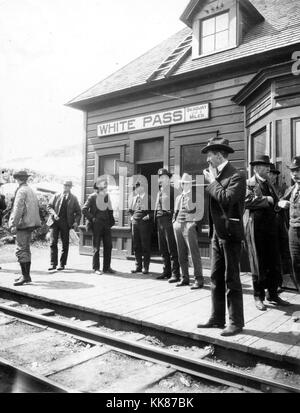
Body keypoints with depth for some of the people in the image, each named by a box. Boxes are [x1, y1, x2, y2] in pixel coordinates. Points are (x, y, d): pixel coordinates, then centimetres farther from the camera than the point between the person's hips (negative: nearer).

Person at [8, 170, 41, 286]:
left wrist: (14, 224, -17)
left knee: (21, 250, -8)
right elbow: (35, 208, 18)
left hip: (23, 224, -9)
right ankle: (26, 275, 20)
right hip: (30, 223, 9)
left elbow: (18, 209, -17)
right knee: (26, 250, 14)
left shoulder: (21, 191, -10)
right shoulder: (31, 190, 16)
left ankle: (25, 276, -8)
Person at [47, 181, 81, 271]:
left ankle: (62, 264, 14)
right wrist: (54, 213, -11)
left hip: (66, 223, 0)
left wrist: (76, 221, -9)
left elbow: (78, 212, 7)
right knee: (53, 243, -4)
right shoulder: (56, 196, 10)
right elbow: (49, 206, 8)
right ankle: (53, 264, 2)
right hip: (55, 221, 1)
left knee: (65, 244, 3)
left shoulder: (73, 198, 8)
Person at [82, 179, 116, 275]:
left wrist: (111, 220, 7)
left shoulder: (107, 196, 13)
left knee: (108, 246, 5)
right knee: (96, 247, 0)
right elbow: (84, 210, -5)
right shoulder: (93, 197, -3)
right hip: (97, 224, -5)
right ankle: (96, 268, 8)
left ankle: (107, 267, 14)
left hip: (106, 224, 5)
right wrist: (92, 218, -9)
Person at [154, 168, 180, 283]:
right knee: (163, 249, 11)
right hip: (160, 221, 8)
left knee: (172, 249, -6)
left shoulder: (173, 190, -6)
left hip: (169, 220, -8)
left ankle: (175, 274, -1)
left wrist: (174, 218, -17)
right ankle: (167, 271, 21)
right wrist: (156, 217, 15)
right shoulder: (159, 191, 18)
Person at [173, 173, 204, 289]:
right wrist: (175, 221, 12)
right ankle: (185, 278, 16)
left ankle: (199, 280, -3)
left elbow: (192, 209, -11)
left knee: (194, 253, -8)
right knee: (181, 254, 7)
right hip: (178, 225, 6)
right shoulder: (178, 197, 20)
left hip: (189, 225, -6)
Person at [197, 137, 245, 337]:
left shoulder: (236, 176, -11)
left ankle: (236, 322, 12)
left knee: (231, 279, 0)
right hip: (217, 232, 8)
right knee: (216, 278, 13)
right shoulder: (217, 175, 12)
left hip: (230, 232, -8)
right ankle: (217, 318, 24)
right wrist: (212, 180, 2)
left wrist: (212, 182, -14)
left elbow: (227, 199, -26)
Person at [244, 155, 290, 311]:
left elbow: (275, 201, 11)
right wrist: (266, 200, -13)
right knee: (258, 263, 1)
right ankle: (259, 297, 13)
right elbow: (247, 201, -19)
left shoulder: (269, 183, 20)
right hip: (255, 226, -6)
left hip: (271, 225, 6)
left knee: (274, 262, 8)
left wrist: (260, 199, -6)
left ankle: (273, 294, 20)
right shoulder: (249, 183, -2)